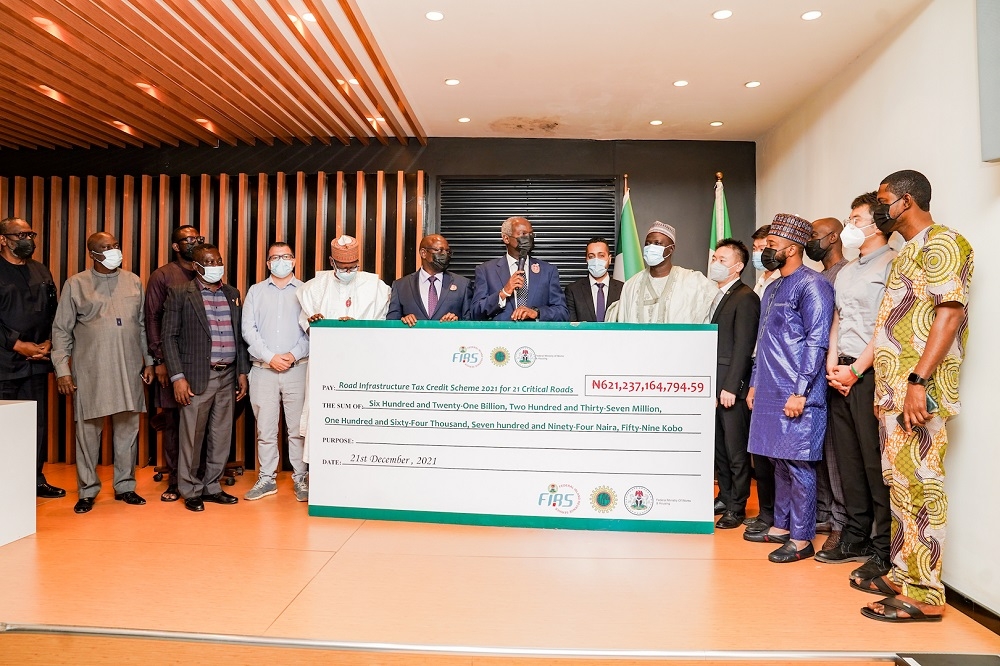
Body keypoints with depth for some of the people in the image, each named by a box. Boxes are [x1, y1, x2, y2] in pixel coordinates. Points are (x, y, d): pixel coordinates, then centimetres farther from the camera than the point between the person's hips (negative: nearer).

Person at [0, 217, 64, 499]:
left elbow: (53, 312, 13)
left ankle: (35, 479, 16)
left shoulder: (42, 273, 15)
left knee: (37, 423, 7)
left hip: (36, 360, 5)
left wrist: (48, 342, -1)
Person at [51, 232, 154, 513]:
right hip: (90, 370, -2)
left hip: (129, 369, 2)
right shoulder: (76, 284, 3)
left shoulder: (133, 282, 10)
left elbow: (143, 325, 13)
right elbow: (61, 330, 3)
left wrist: (149, 361, 10)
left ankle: (125, 486, 19)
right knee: (88, 430, 3)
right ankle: (88, 491, 16)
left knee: (128, 427, 6)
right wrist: (62, 369, -4)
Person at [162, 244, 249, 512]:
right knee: (192, 437, 3)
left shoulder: (232, 294, 12)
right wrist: (178, 377, -11)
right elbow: (169, 336, -4)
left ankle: (211, 486, 24)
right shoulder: (180, 293, -2)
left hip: (227, 376, 5)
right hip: (198, 377, -4)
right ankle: (191, 491, 18)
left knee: (221, 437, 11)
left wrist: (243, 372, 10)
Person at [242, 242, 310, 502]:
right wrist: (270, 357, -8)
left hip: (297, 369, -1)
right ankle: (266, 478, 18)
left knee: (298, 427, 2)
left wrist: (295, 354, -12)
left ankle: (300, 478, 13)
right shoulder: (255, 291, 11)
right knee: (265, 428, 6)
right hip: (264, 370, 2)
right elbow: (249, 329, 3)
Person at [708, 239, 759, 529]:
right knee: (719, 448, 15)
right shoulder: (718, 297, 17)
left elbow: (743, 347, -15)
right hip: (713, 385, 8)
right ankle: (725, 498, 27)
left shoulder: (745, 298, -9)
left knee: (736, 451, 1)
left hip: (732, 387, -8)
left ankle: (737, 508, 12)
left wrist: (730, 387, -17)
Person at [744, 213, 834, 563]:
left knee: (799, 465, -2)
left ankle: (801, 539, 8)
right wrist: (755, 384, 20)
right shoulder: (772, 288, 18)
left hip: (797, 396, -9)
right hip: (770, 393, 9)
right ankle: (781, 526, 26)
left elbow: (817, 342, -16)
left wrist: (800, 392, -19)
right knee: (779, 461, 15)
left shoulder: (812, 284, -10)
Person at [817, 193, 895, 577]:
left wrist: (856, 370, -13)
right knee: (848, 459, 11)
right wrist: (832, 363, 5)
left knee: (876, 463, -3)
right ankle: (856, 539, 22)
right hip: (841, 374, 8)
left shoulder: (892, 265, -6)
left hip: (871, 374, -8)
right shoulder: (847, 271, 19)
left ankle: (884, 549, 7)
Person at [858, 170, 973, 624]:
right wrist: (870, 378, 20)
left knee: (919, 485, -6)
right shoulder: (908, 251, 22)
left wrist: (918, 381, -24)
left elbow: (950, 312, -17)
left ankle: (925, 594, 2)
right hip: (893, 390, 10)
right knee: (900, 484, 13)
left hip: (918, 391, -10)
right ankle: (902, 574, 23)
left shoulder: (941, 241, -6)